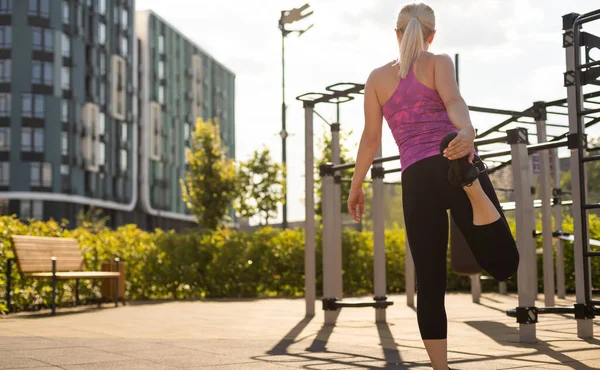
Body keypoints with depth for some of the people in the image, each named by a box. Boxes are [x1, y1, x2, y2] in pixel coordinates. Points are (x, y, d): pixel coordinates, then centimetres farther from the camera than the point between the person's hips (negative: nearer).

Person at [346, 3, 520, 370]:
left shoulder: (377, 78, 16)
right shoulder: (439, 62, 10)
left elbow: (371, 139, 14)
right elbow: (453, 100, -12)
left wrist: (356, 186, 23)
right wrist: (467, 131, -31)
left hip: (417, 179, 2)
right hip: (454, 162, -2)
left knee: (430, 283, 7)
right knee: (504, 263, -5)